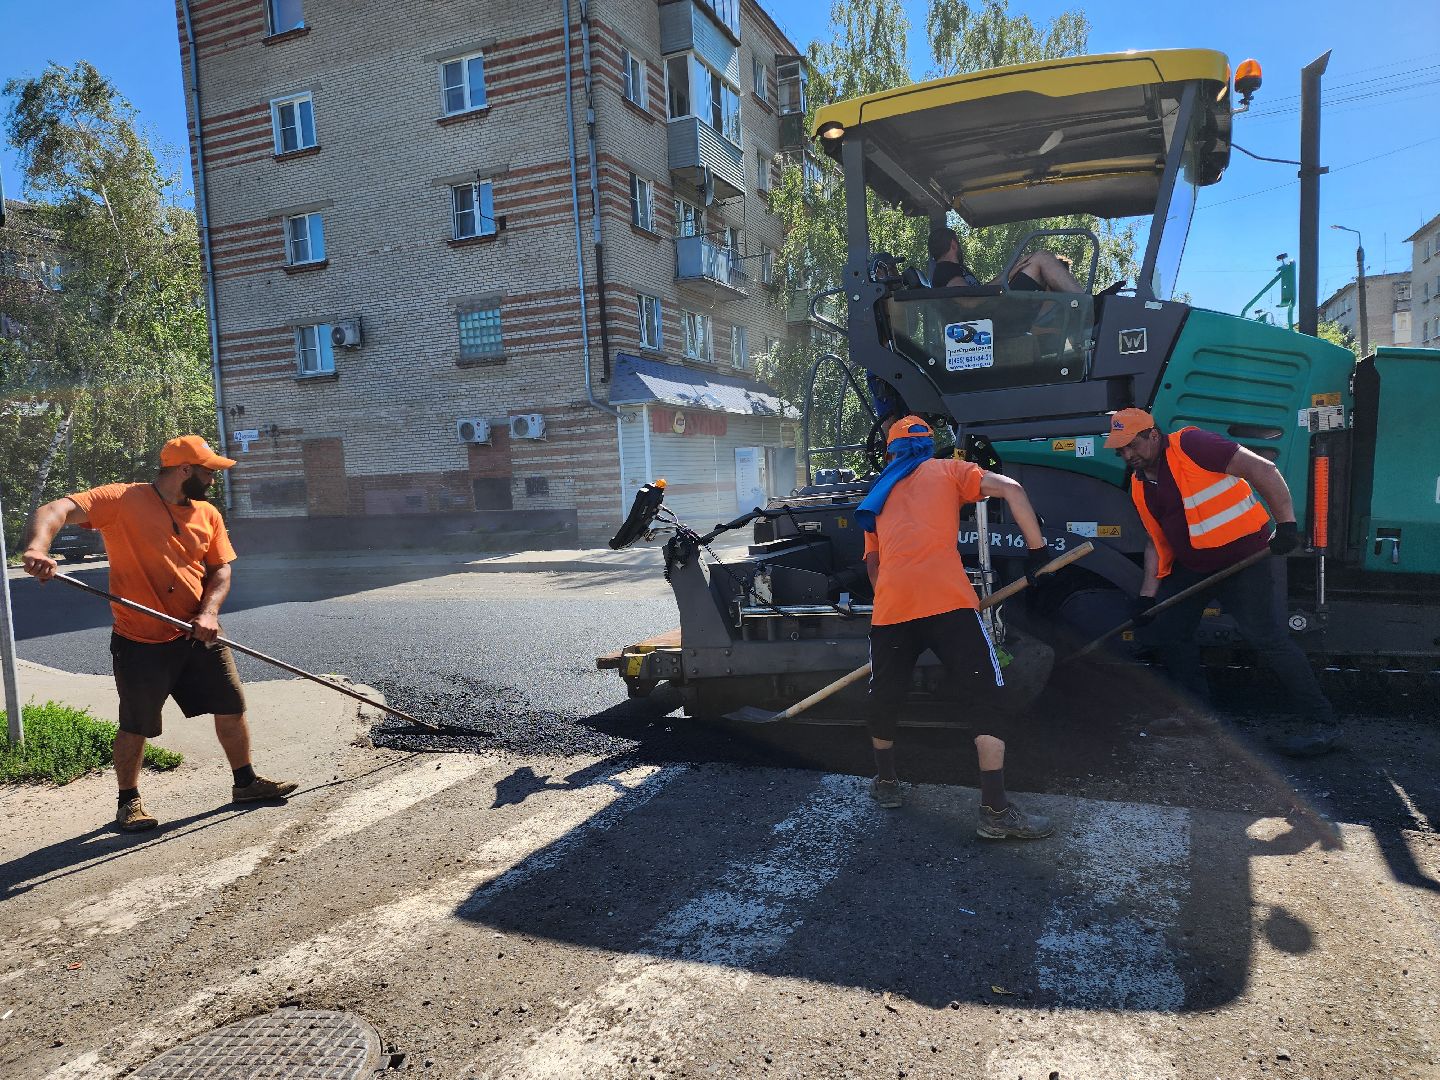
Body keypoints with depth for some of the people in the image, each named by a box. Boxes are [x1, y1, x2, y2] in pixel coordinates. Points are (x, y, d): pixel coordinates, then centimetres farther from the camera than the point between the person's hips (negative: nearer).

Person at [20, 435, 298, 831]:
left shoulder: (208, 514, 5)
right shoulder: (122, 500, -11)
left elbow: (221, 569, 4)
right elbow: (56, 511, -23)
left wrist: (208, 612, -14)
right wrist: (37, 547, -44)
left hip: (199, 635, 5)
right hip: (141, 642, -5)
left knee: (232, 706, 9)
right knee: (136, 727, 6)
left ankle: (246, 782, 26)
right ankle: (129, 801, 27)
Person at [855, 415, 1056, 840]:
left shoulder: (879, 493, 29)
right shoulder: (948, 470, 19)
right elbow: (1012, 489, 3)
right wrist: (1038, 551, 7)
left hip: (889, 607, 4)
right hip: (947, 601, -3)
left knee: (883, 697, 20)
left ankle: (886, 783, 35)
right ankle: (995, 811, -1)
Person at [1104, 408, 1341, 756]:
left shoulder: (1190, 445, -18)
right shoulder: (1140, 485, 6)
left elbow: (1262, 470, -22)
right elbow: (1158, 542, 12)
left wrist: (1286, 523, -27)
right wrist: (1148, 594, 5)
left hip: (1248, 556, -8)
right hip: (1193, 566, 8)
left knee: (1269, 639, -14)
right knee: (1167, 631, 5)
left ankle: (1322, 724, -3)